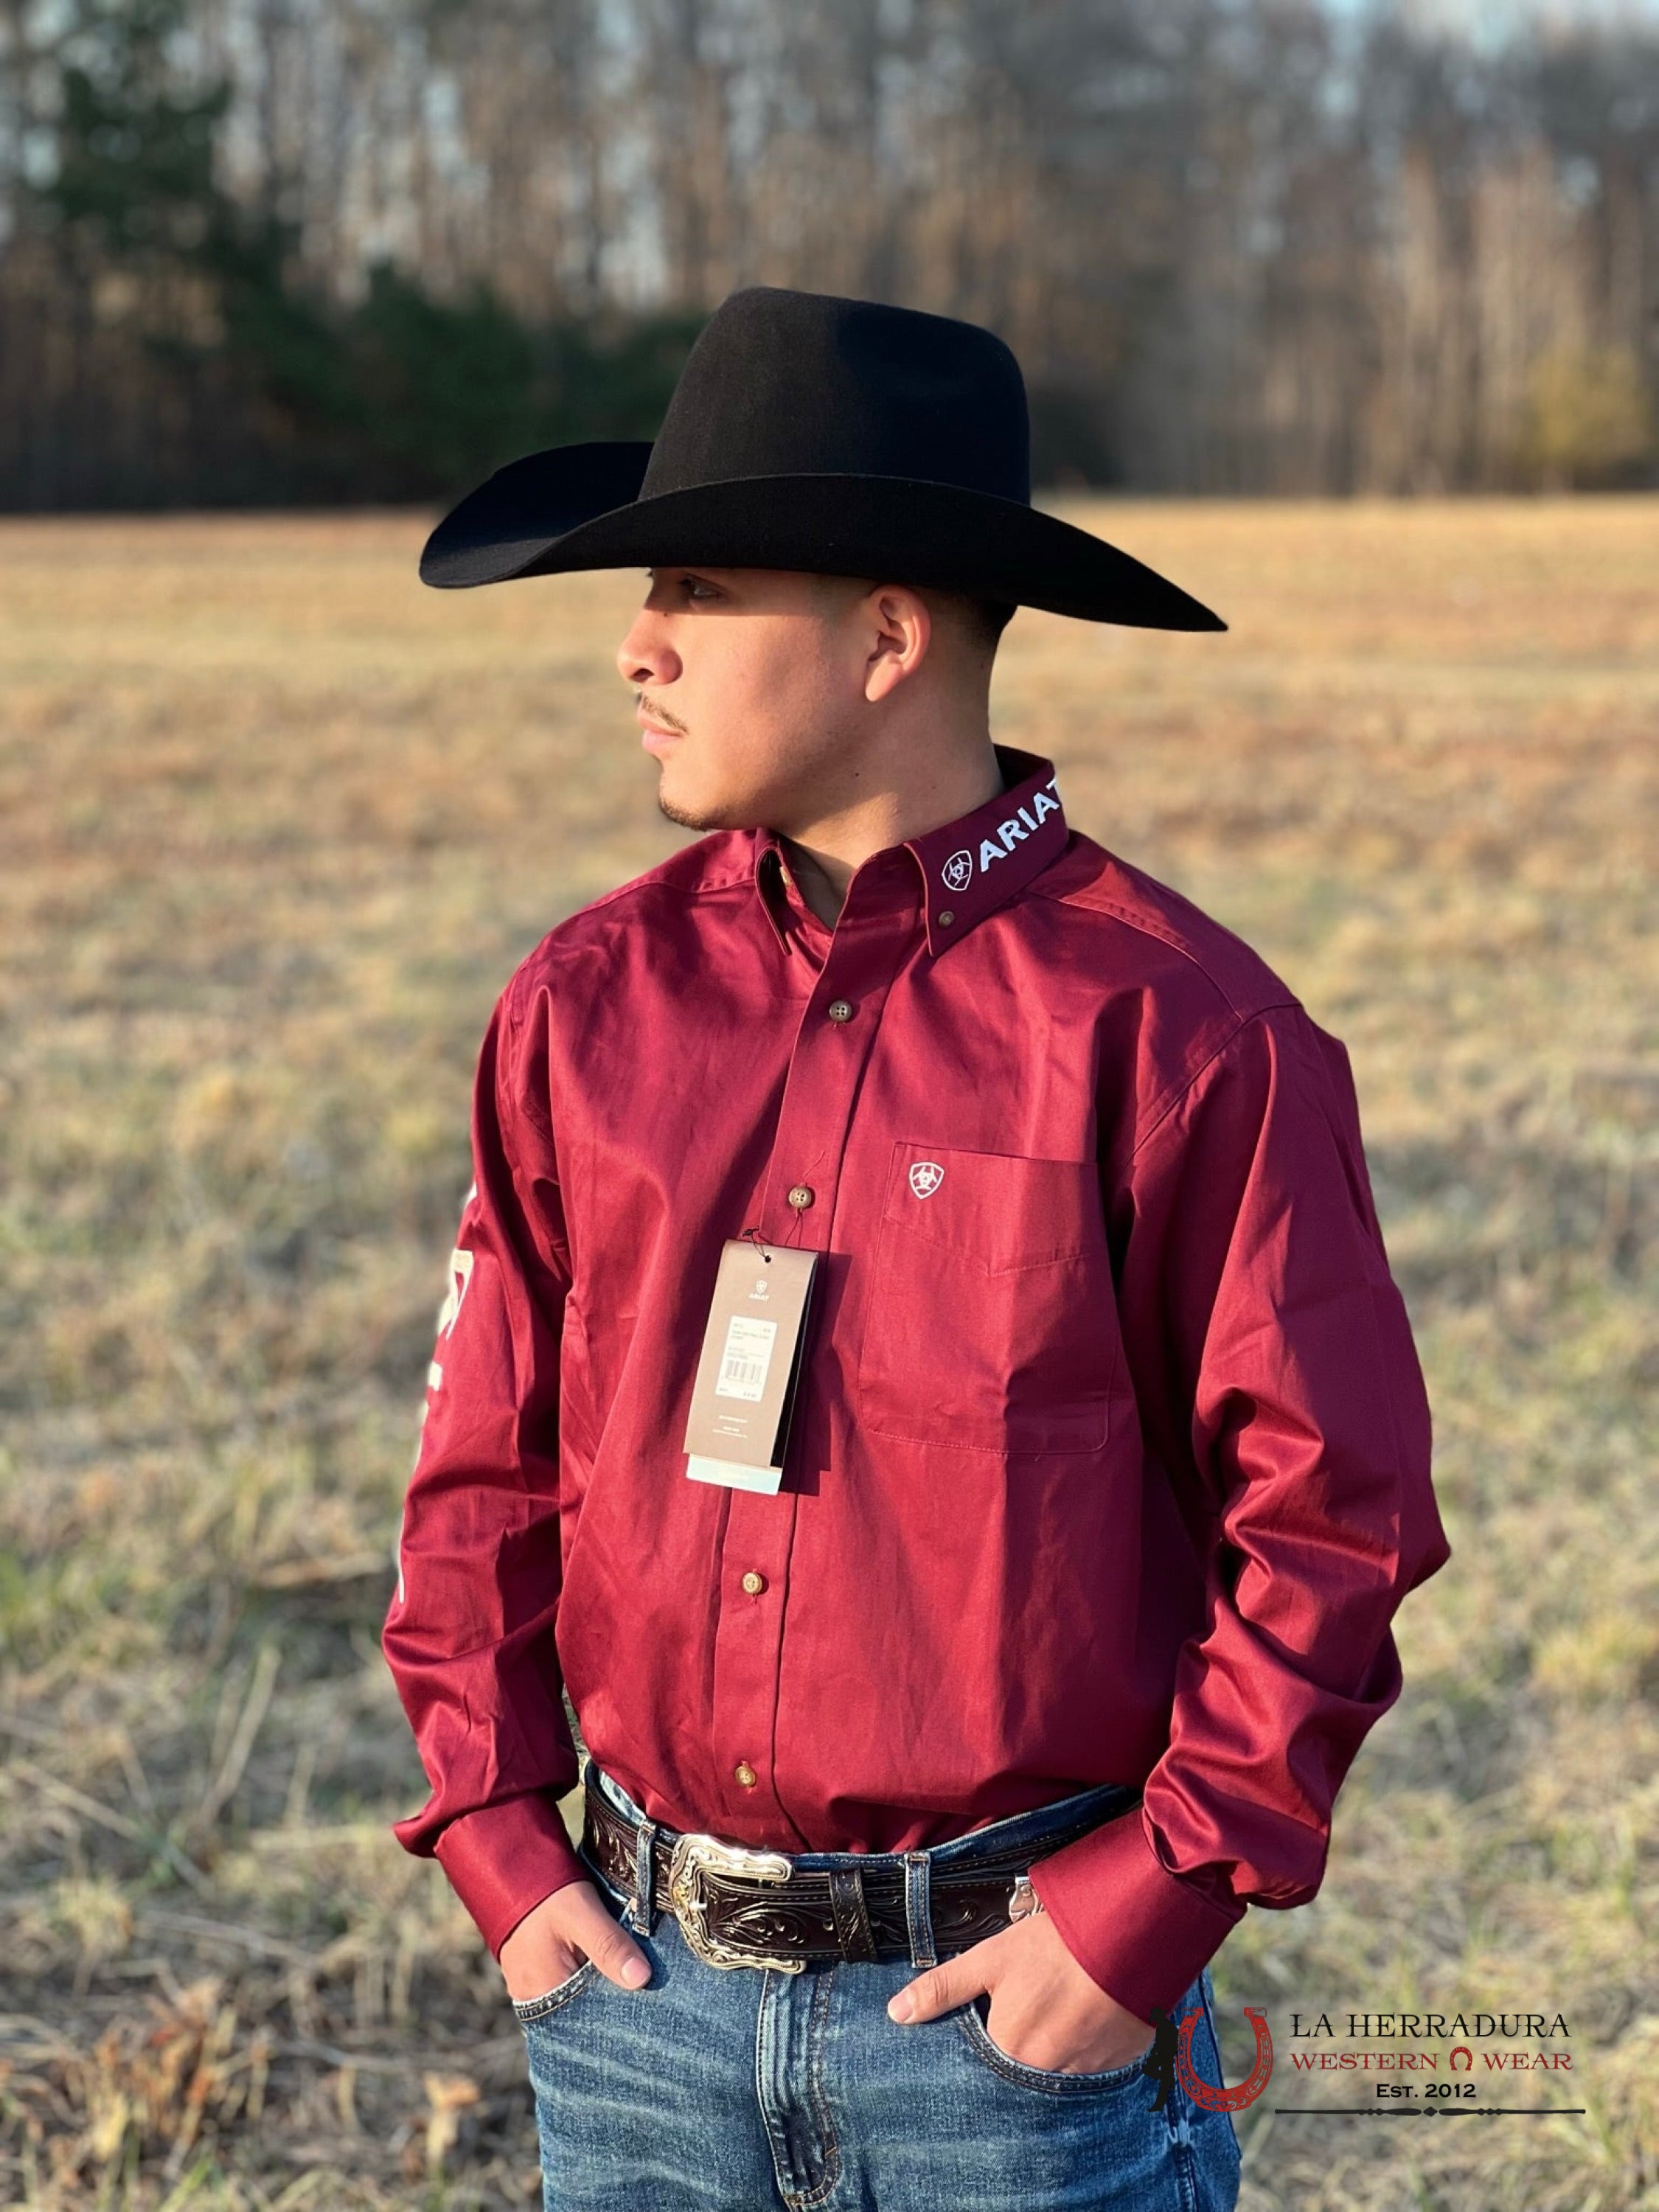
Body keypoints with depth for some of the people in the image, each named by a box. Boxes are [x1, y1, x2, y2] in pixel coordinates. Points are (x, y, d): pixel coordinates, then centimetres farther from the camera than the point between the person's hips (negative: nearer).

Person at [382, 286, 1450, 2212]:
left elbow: (1331, 1517, -9)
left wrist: (1141, 1920, -11)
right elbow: (485, 1460, 9)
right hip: (643, 1989, 4)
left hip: (1017, 2000, -4)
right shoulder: (591, 1001, 2)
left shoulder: (1171, 1026, -10)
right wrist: (500, 1847, 2)